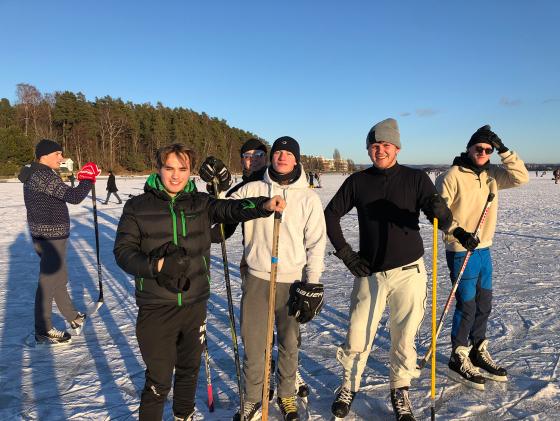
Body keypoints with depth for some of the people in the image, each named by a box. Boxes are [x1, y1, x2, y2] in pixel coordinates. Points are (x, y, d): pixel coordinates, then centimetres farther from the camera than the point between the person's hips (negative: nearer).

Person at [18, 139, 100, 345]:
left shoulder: (33, 174, 11)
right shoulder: (44, 175, -21)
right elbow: (73, 197, -26)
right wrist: (88, 179, -16)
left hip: (42, 235, 11)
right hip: (51, 238, -11)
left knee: (59, 279, 22)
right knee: (49, 281, 2)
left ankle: (72, 316, 38)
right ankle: (43, 330, 15)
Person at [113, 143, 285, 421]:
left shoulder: (200, 203, 1)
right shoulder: (137, 206, -4)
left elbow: (230, 209, -14)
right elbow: (123, 251, -6)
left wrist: (263, 205, -32)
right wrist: (157, 265, -23)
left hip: (195, 304, 3)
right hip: (156, 308, -3)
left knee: (189, 370, 22)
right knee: (158, 380, 3)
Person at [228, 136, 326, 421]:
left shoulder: (308, 197, 0)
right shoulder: (252, 190, 2)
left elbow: (316, 243, 0)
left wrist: (312, 285, -4)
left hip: (293, 282, 0)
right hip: (256, 279, 1)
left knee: (289, 344, 13)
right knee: (253, 343, 8)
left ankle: (286, 395, 38)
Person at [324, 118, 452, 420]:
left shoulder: (416, 178, -2)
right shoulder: (357, 181, 3)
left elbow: (444, 221, -7)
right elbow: (330, 214, 8)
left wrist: (440, 211, -32)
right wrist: (345, 254, 1)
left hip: (408, 272, -1)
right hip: (369, 273, 1)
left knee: (404, 338, 8)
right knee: (357, 336, 5)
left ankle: (400, 392, 31)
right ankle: (349, 386, 29)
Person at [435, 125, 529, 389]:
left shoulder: (492, 174, 7)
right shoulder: (452, 175, -12)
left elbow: (521, 177, -1)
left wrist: (503, 150, -6)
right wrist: (457, 232, -23)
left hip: (484, 249, 7)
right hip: (461, 251, -7)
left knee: (484, 304, 15)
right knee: (467, 305, -2)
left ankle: (479, 353, 32)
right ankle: (459, 360, 15)